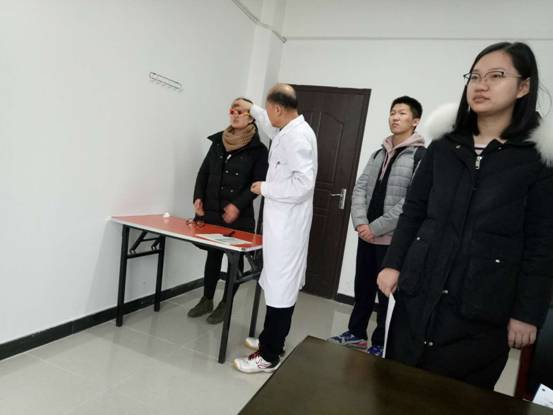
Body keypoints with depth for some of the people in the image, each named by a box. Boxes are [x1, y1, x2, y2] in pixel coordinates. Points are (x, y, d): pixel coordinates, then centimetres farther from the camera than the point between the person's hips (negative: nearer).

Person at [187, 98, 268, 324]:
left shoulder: (258, 149, -4)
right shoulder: (218, 141, 10)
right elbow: (204, 172, 11)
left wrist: (238, 205, -18)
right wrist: (198, 197, -2)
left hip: (239, 216, -4)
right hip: (211, 211, 4)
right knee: (212, 255, 13)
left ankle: (225, 304, 18)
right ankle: (206, 300, 27)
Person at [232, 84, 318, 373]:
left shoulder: (297, 137, -18)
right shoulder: (290, 130, 12)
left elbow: (304, 184, -25)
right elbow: (273, 129, 37)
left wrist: (265, 188, -14)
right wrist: (253, 110, 40)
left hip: (288, 224, -10)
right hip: (281, 221, 10)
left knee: (280, 287, -2)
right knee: (279, 283, 18)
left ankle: (269, 356, 10)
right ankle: (271, 339, 33)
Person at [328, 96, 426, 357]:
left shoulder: (421, 156, -9)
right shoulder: (378, 154, 12)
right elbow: (360, 188, 6)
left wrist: (376, 227, -16)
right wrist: (360, 222, -10)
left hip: (394, 239, -6)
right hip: (366, 236, 6)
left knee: (387, 294, 7)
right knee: (362, 288, 17)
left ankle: (380, 345, 24)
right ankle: (356, 334, 35)